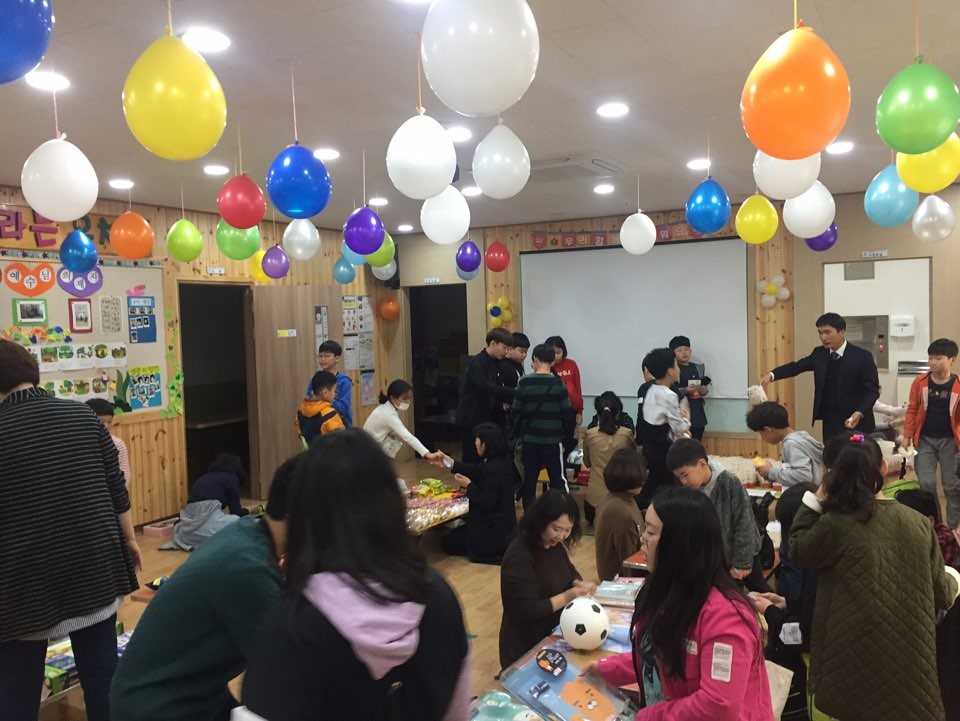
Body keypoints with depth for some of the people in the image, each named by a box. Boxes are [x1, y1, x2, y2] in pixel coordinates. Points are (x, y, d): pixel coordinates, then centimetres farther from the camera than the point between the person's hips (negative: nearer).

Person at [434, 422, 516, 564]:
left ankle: (498, 548, -3)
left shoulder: (493, 469, -30)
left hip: (494, 529, -10)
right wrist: (451, 463, 7)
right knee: (455, 532, 28)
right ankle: (501, 545, 12)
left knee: (448, 543, 7)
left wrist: (468, 485, -15)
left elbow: (486, 503, -27)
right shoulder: (501, 460, 0)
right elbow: (475, 471, 12)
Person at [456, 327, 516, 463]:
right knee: (471, 458, -4)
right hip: (471, 419, -8)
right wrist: (514, 393, -33)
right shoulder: (476, 363, -16)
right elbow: (486, 387, -29)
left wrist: (502, 402, -5)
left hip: (487, 418, 8)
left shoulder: (496, 363, 9)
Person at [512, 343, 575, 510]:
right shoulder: (558, 384, -7)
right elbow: (567, 413, -6)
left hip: (530, 440, 1)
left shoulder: (524, 382, -4)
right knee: (558, 480, 7)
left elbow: (516, 412, 0)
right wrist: (566, 436, 8)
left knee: (529, 480, 11)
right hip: (553, 440, -1)